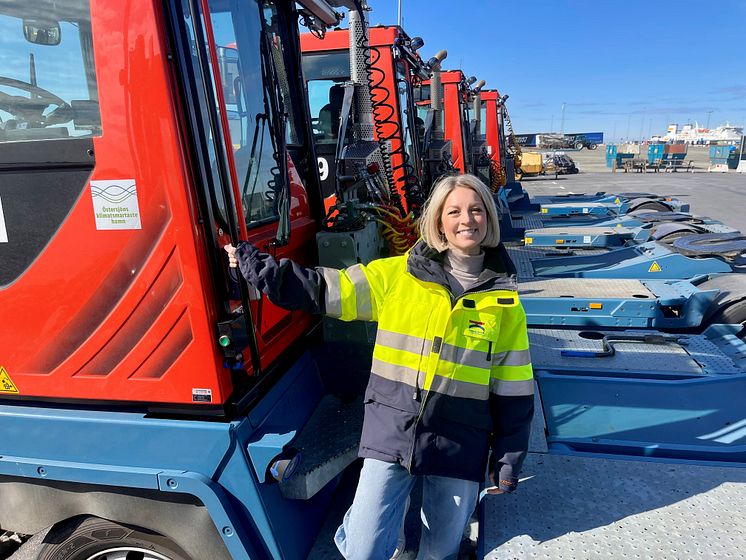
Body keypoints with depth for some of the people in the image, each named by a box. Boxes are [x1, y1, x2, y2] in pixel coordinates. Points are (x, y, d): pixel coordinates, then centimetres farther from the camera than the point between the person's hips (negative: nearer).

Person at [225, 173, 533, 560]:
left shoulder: (503, 301, -1)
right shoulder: (396, 275, -3)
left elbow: (513, 390, 3)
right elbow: (323, 290, -2)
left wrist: (508, 461, 5)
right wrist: (257, 266, -7)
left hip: (458, 446, 1)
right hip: (391, 434, 0)